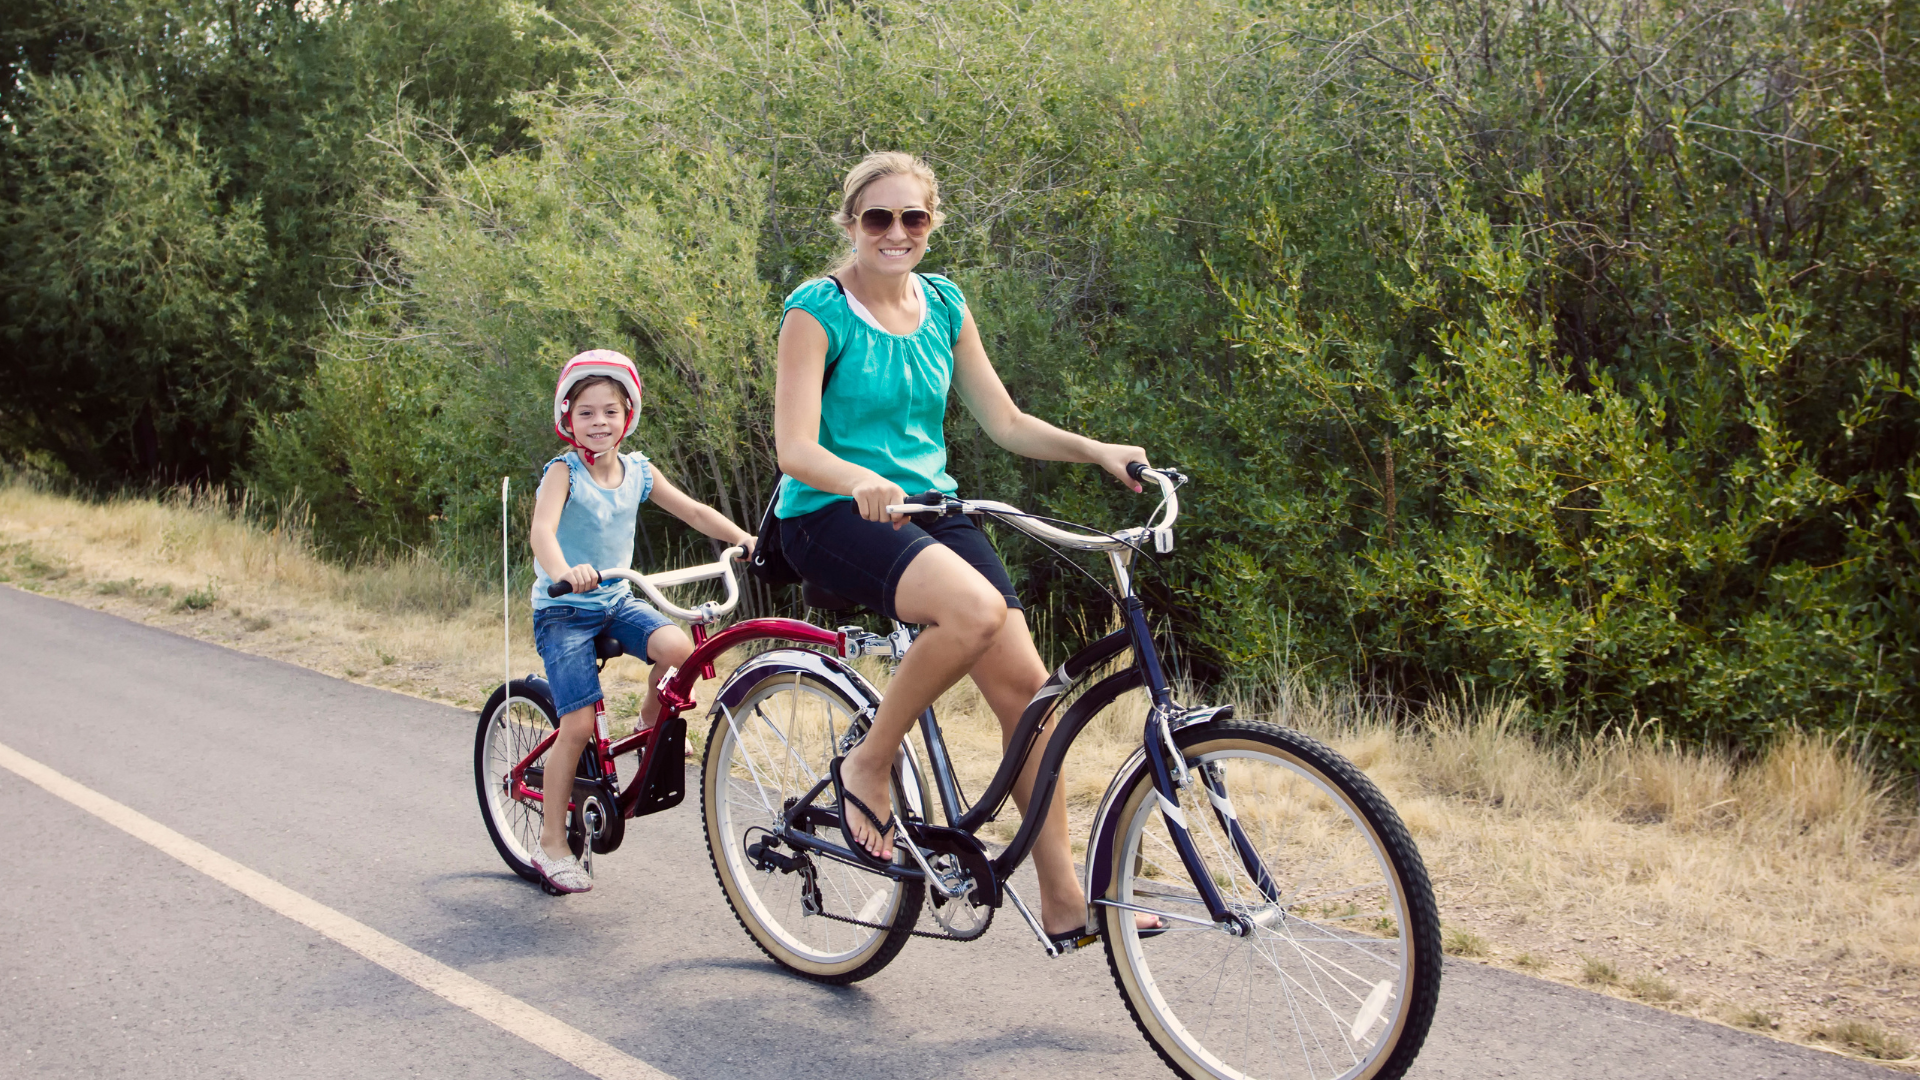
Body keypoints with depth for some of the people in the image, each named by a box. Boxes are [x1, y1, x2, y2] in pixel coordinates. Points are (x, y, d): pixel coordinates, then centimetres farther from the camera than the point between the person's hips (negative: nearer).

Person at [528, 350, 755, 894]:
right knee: (579, 724, -12)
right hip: (563, 609, -4)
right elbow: (542, 530, -29)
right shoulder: (564, 472, -13)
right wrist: (563, 571, -50)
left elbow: (693, 511, 5)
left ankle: (651, 722, 5)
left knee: (677, 647, -26)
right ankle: (552, 843, 2)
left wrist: (745, 538, -10)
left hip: (618, 602, 4)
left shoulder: (637, 471, 2)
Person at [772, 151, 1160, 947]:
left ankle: (1063, 901, -2)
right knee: (976, 608, -35)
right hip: (833, 517, -6)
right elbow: (796, 447, -17)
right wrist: (863, 481, -38)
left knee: (1023, 681, -11)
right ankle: (868, 766, -12)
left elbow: (1004, 421, 10)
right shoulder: (817, 310, -8)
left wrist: (1096, 450, -6)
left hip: (927, 506, 6)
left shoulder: (942, 305, 9)